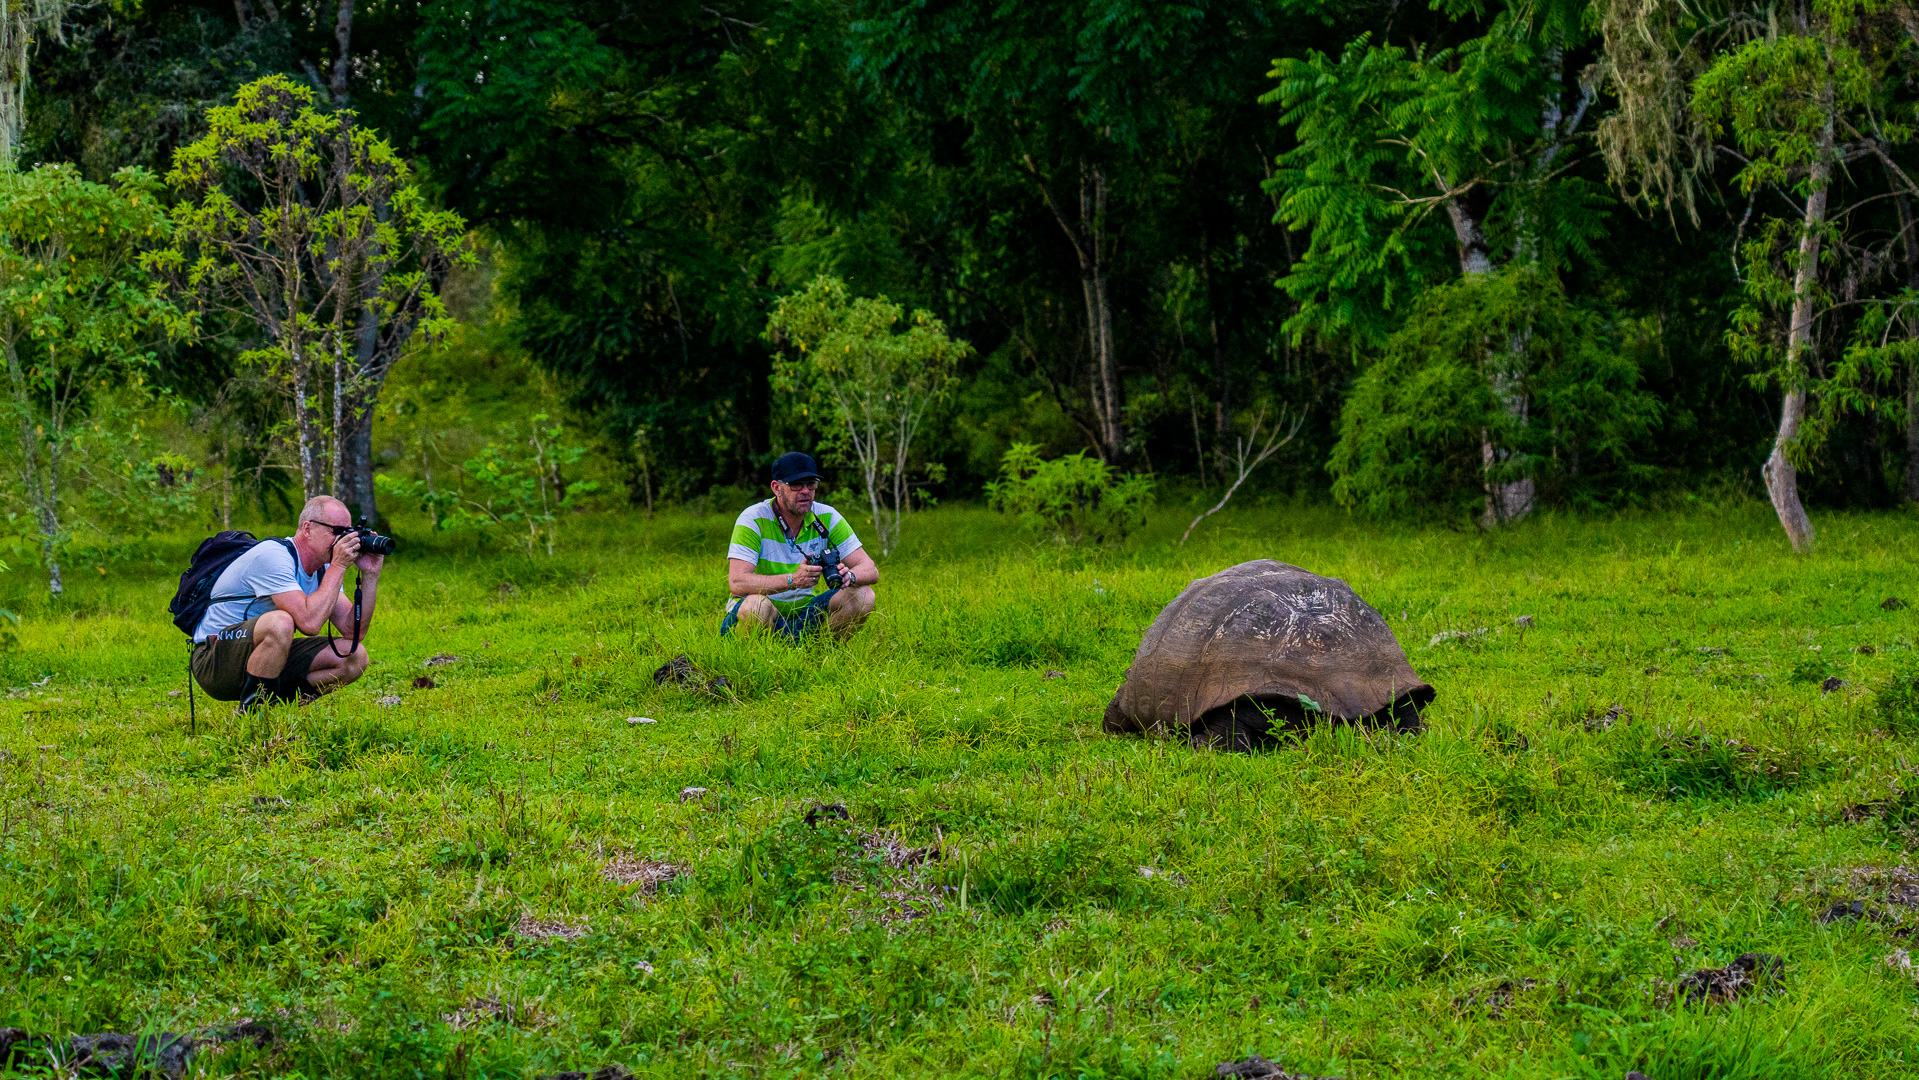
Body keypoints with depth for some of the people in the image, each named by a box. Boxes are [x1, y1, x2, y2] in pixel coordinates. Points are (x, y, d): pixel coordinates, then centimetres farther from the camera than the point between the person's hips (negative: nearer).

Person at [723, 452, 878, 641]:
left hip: (805, 613, 5)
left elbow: (870, 571, -5)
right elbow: (737, 583, -27)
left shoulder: (827, 517, -3)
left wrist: (849, 575, -31)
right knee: (757, 605, -38)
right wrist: (793, 580, -40)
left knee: (862, 595, -17)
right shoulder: (753, 519, -15)